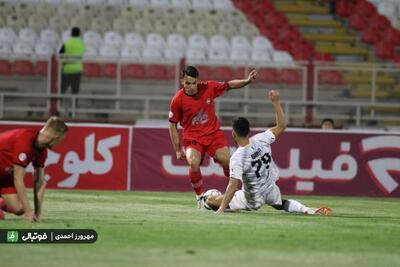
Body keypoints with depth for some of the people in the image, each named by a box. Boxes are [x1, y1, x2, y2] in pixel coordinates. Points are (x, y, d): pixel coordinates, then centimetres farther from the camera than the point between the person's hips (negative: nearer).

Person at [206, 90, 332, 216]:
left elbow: (233, 185, -32)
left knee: (210, 201, 7)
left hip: (253, 202, -4)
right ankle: (308, 210, 13)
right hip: (272, 192, 4)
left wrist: (221, 209, -32)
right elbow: (281, 126, -2)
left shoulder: (237, 158, -27)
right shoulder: (261, 139, -15)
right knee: (280, 204, 38)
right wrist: (276, 102, -3)